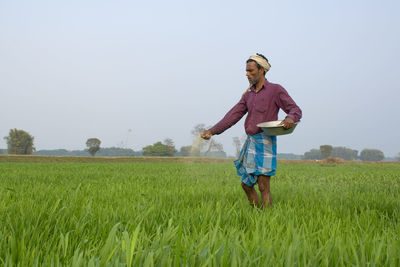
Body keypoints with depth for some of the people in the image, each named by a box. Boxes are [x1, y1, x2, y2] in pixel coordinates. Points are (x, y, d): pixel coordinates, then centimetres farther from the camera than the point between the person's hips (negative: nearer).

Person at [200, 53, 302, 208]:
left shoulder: (276, 90, -1)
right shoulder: (248, 95, 17)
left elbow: (295, 110, -4)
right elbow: (233, 115, 12)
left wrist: (290, 119, -29)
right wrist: (212, 131, 4)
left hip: (265, 141, -7)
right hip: (250, 141, 7)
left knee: (263, 187, -9)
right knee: (246, 184, 10)